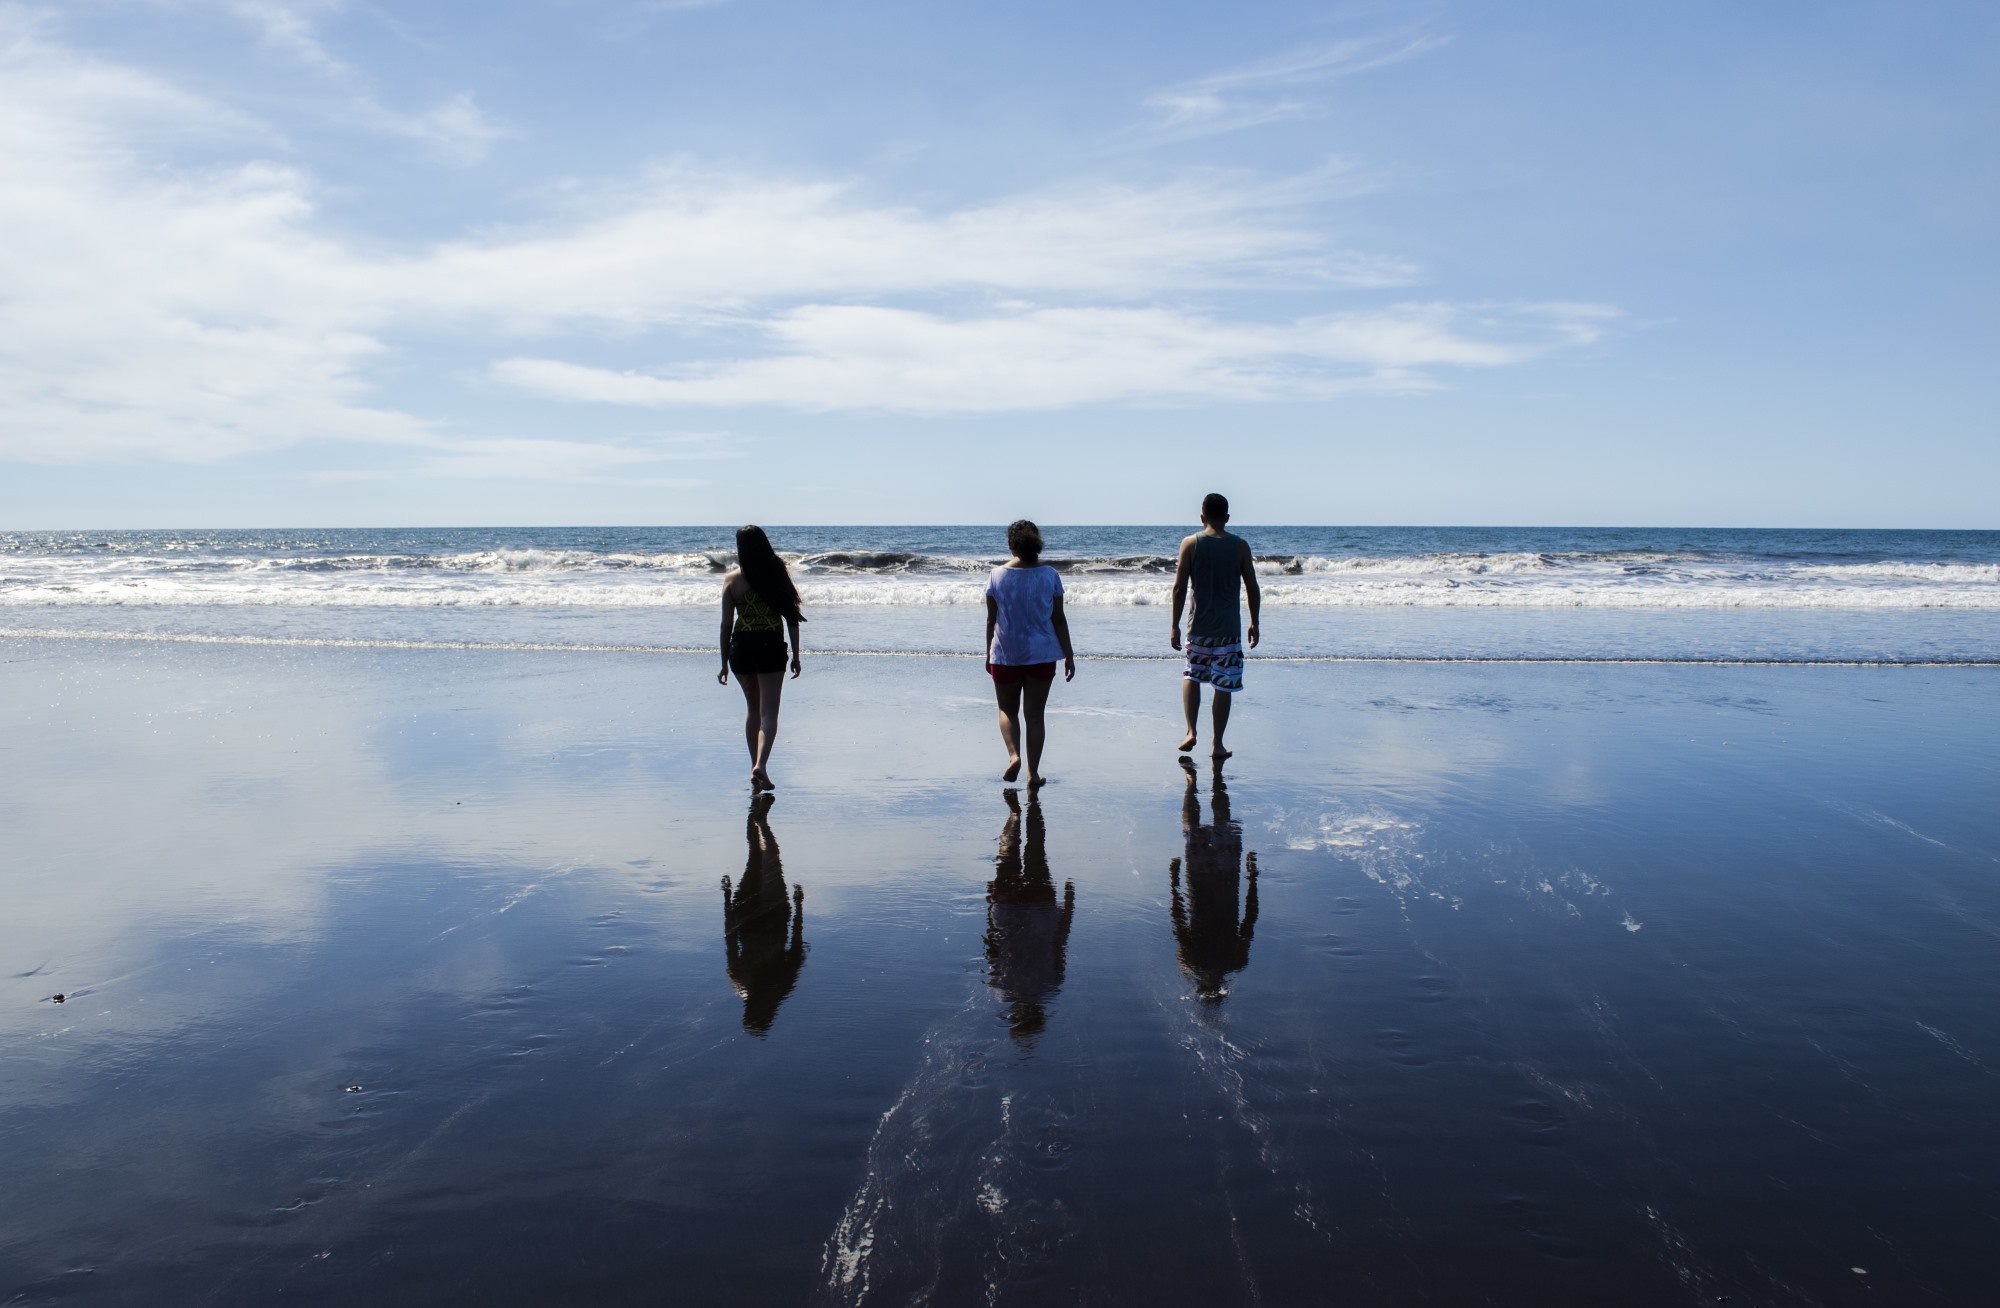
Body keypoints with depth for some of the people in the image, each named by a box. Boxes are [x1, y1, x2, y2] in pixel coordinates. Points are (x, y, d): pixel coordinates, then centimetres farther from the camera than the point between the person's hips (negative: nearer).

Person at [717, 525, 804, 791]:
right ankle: (761, 764, -21)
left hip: (740, 647, 2)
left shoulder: (732, 580, -1)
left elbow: (726, 624, 0)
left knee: (752, 708, 20)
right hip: (770, 646, -2)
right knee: (768, 713, -1)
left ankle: (755, 765, 23)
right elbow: (792, 618, -1)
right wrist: (795, 655, 6)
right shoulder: (778, 575, -1)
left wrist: (724, 663, 6)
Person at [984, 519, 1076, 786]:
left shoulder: (997, 576, -5)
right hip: (1041, 654, 0)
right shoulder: (1049, 575, -4)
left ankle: (1013, 755, -7)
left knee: (1008, 710, 16)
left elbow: (991, 619, 0)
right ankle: (1033, 773, 10)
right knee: (1035, 714, 9)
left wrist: (988, 653, 11)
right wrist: (1069, 655, 5)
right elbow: (1059, 619, -2)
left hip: (1006, 654, 0)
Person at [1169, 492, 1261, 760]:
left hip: (1199, 626, 0)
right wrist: (1254, 623, 12)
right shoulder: (1240, 546, -1)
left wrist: (1175, 625, 2)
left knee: (1192, 676, 19)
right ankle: (1217, 744, 9)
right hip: (1228, 627, 0)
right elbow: (1252, 588, 1)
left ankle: (1191, 731, 5)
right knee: (1223, 686, 6)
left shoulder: (1190, 544, -2)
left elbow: (1179, 587, -5)